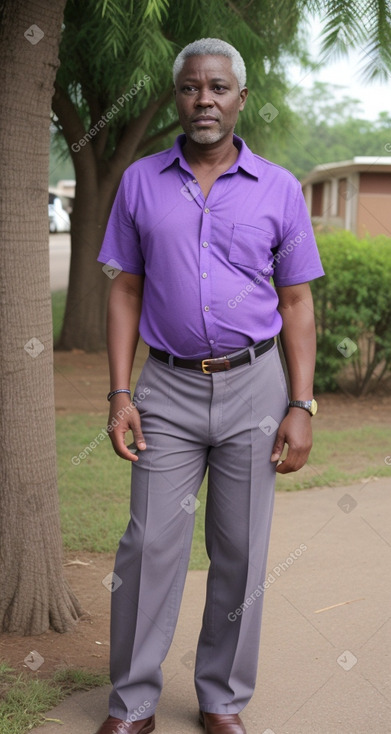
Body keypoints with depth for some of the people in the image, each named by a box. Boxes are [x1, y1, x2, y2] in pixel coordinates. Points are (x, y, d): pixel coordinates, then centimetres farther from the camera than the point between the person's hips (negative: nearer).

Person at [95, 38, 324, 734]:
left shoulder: (279, 189, 1)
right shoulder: (140, 182, 4)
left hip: (253, 389, 0)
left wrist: (300, 408, -6)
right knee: (149, 547, 0)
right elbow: (126, 292, 5)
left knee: (241, 555, 6)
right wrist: (119, 396, -4)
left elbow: (297, 303, 2)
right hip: (169, 390, 0)